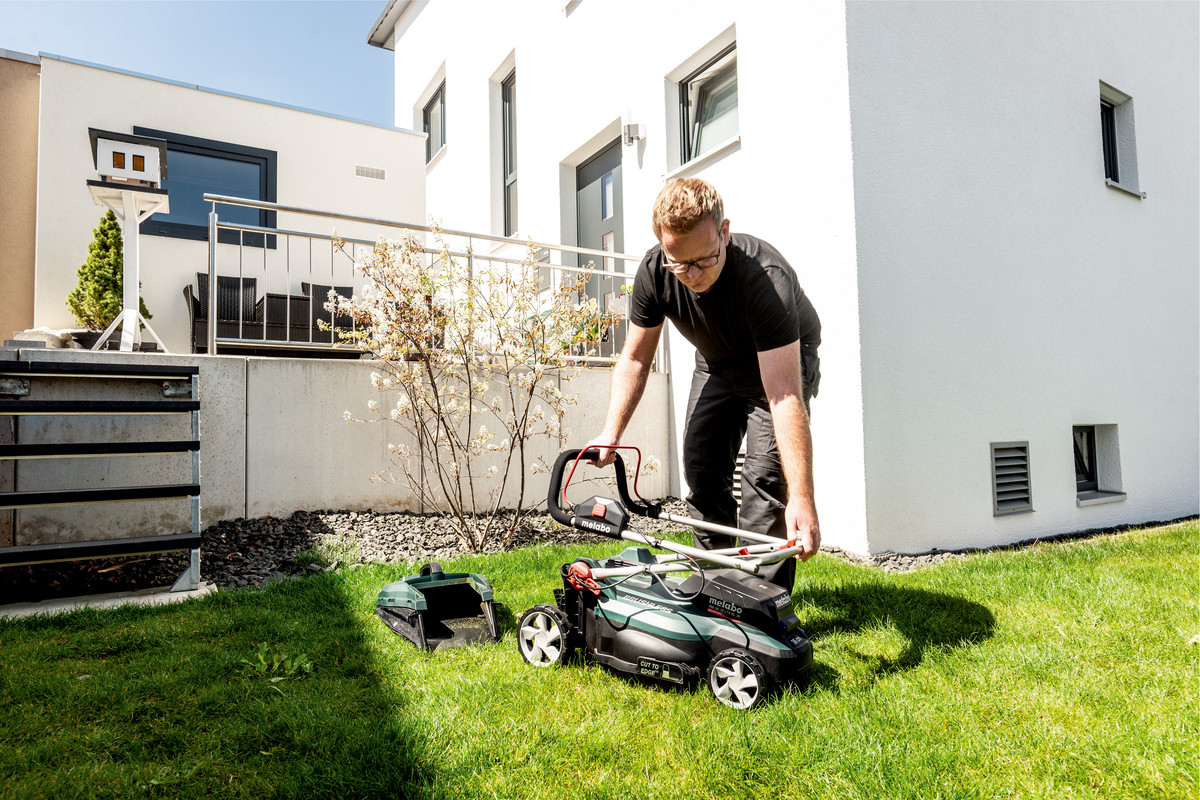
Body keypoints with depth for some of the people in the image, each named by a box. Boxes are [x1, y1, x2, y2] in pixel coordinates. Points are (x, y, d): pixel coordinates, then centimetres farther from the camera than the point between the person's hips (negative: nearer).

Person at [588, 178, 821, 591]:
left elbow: (784, 394, -45)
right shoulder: (653, 272, -25)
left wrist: (802, 499, -49)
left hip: (781, 361, -5)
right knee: (702, 472, 2)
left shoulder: (766, 278, -41)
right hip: (716, 366, 5)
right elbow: (635, 359, -13)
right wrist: (611, 433, -23)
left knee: (765, 475, -19)